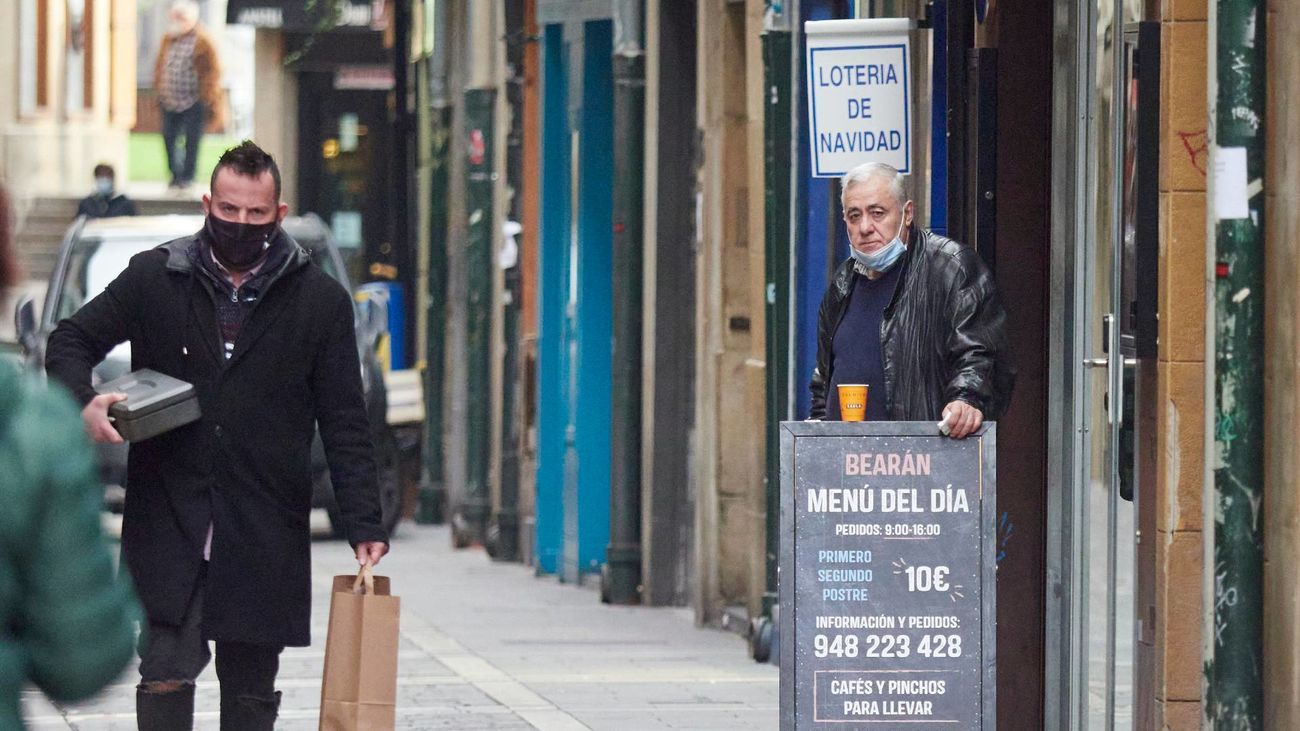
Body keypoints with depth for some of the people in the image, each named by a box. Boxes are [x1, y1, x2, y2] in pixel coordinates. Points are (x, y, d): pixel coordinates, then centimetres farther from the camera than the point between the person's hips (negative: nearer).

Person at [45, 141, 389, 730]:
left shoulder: (320, 300, 3)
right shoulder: (154, 278, 4)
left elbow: (345, 424, 4)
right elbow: (70, 341, 13)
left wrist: (363, 526, -4)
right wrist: (84, 400, -10)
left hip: (265, 538, 1)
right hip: (168, 522, 0)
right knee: (165, 673, -8)